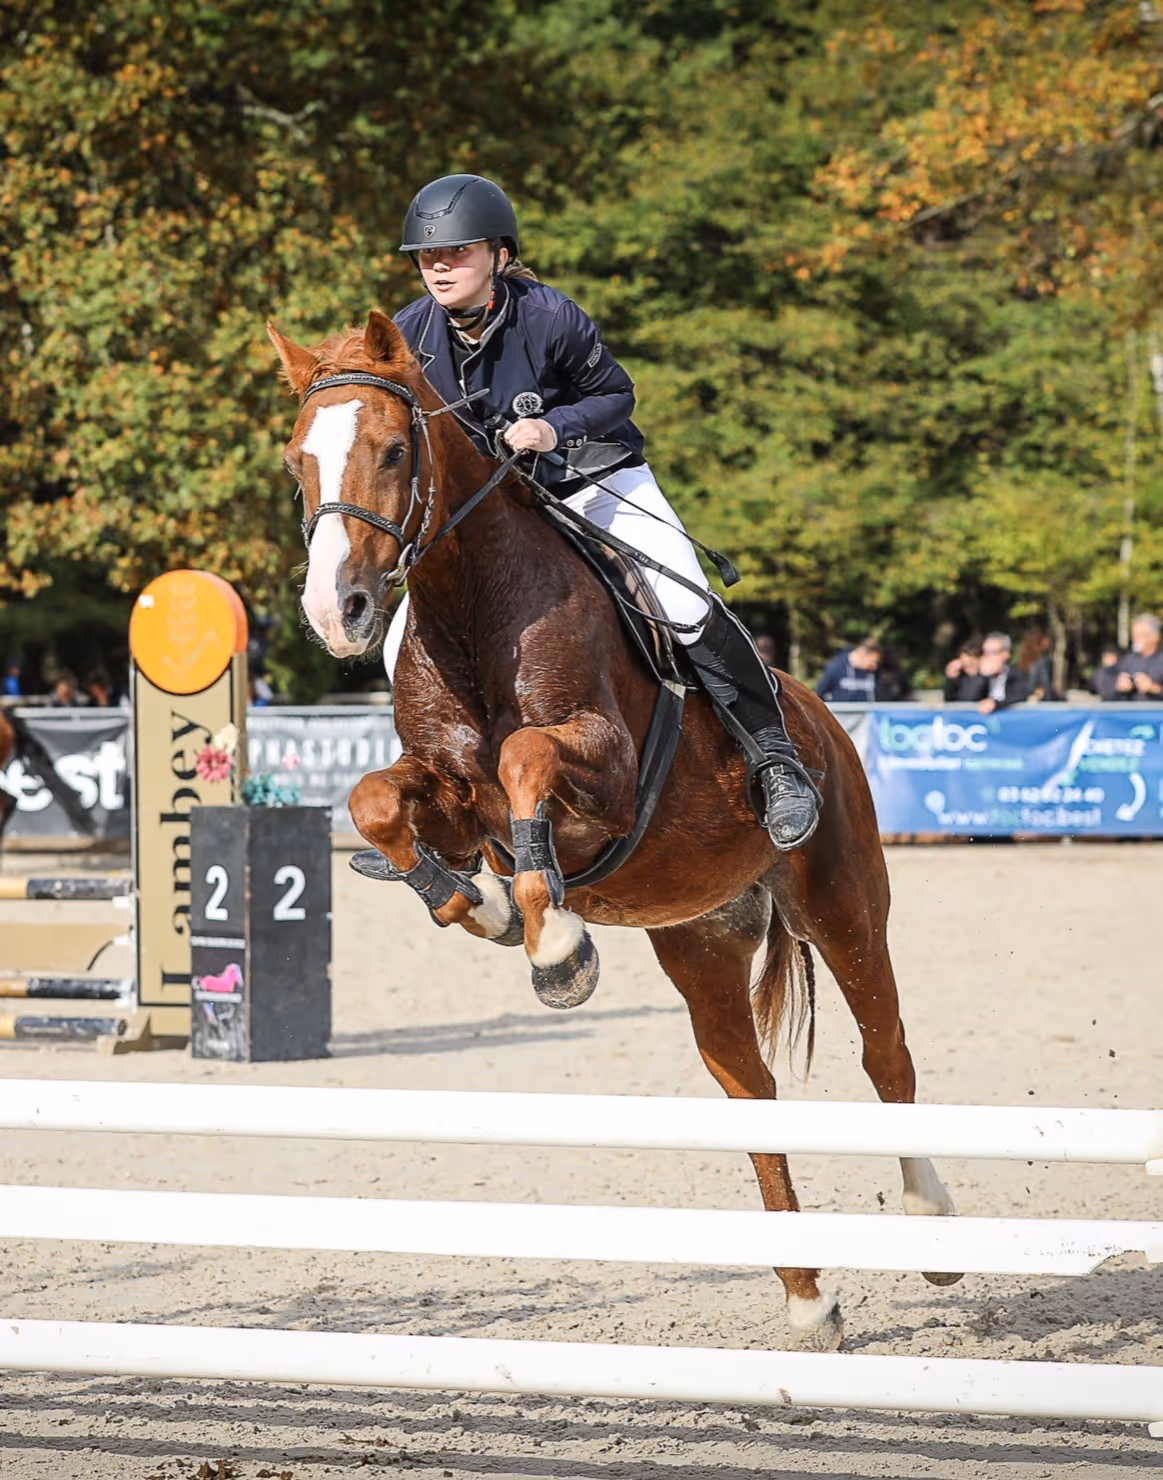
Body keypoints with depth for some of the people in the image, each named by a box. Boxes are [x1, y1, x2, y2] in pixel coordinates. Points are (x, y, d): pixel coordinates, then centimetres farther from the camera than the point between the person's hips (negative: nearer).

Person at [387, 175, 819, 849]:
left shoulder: (549, 317, -20)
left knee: (688, 609, -23)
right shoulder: (411, 335, -10)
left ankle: (777, 762, -11)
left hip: (598, 484, -4)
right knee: (407, 649, -5)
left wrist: (555, 427, -26)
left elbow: (615, 393, -8)